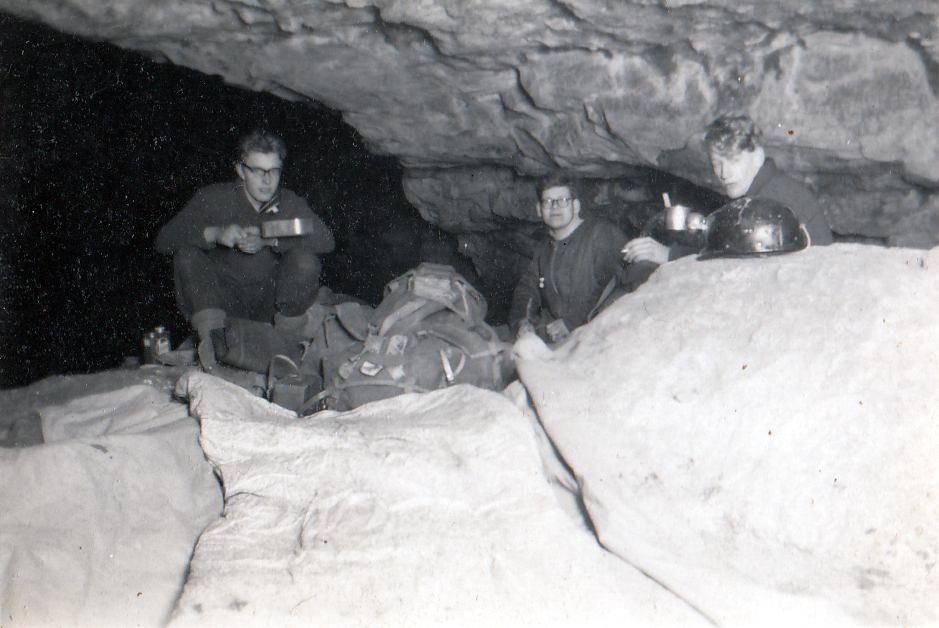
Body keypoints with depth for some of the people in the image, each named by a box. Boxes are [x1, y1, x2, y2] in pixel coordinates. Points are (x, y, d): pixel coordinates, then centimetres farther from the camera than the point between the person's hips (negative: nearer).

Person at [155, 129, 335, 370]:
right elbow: (164, 240, -12)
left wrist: (269, 240, -24)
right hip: (224, 298, 0)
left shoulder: (289, 203, 2)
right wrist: (213, 233, -30)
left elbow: (326, 239, -15)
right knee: (186, 255, -22)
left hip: (269, 304, 1)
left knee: (305, 259, -23)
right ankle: (210, 334, -35)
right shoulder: (214, 198, -2)